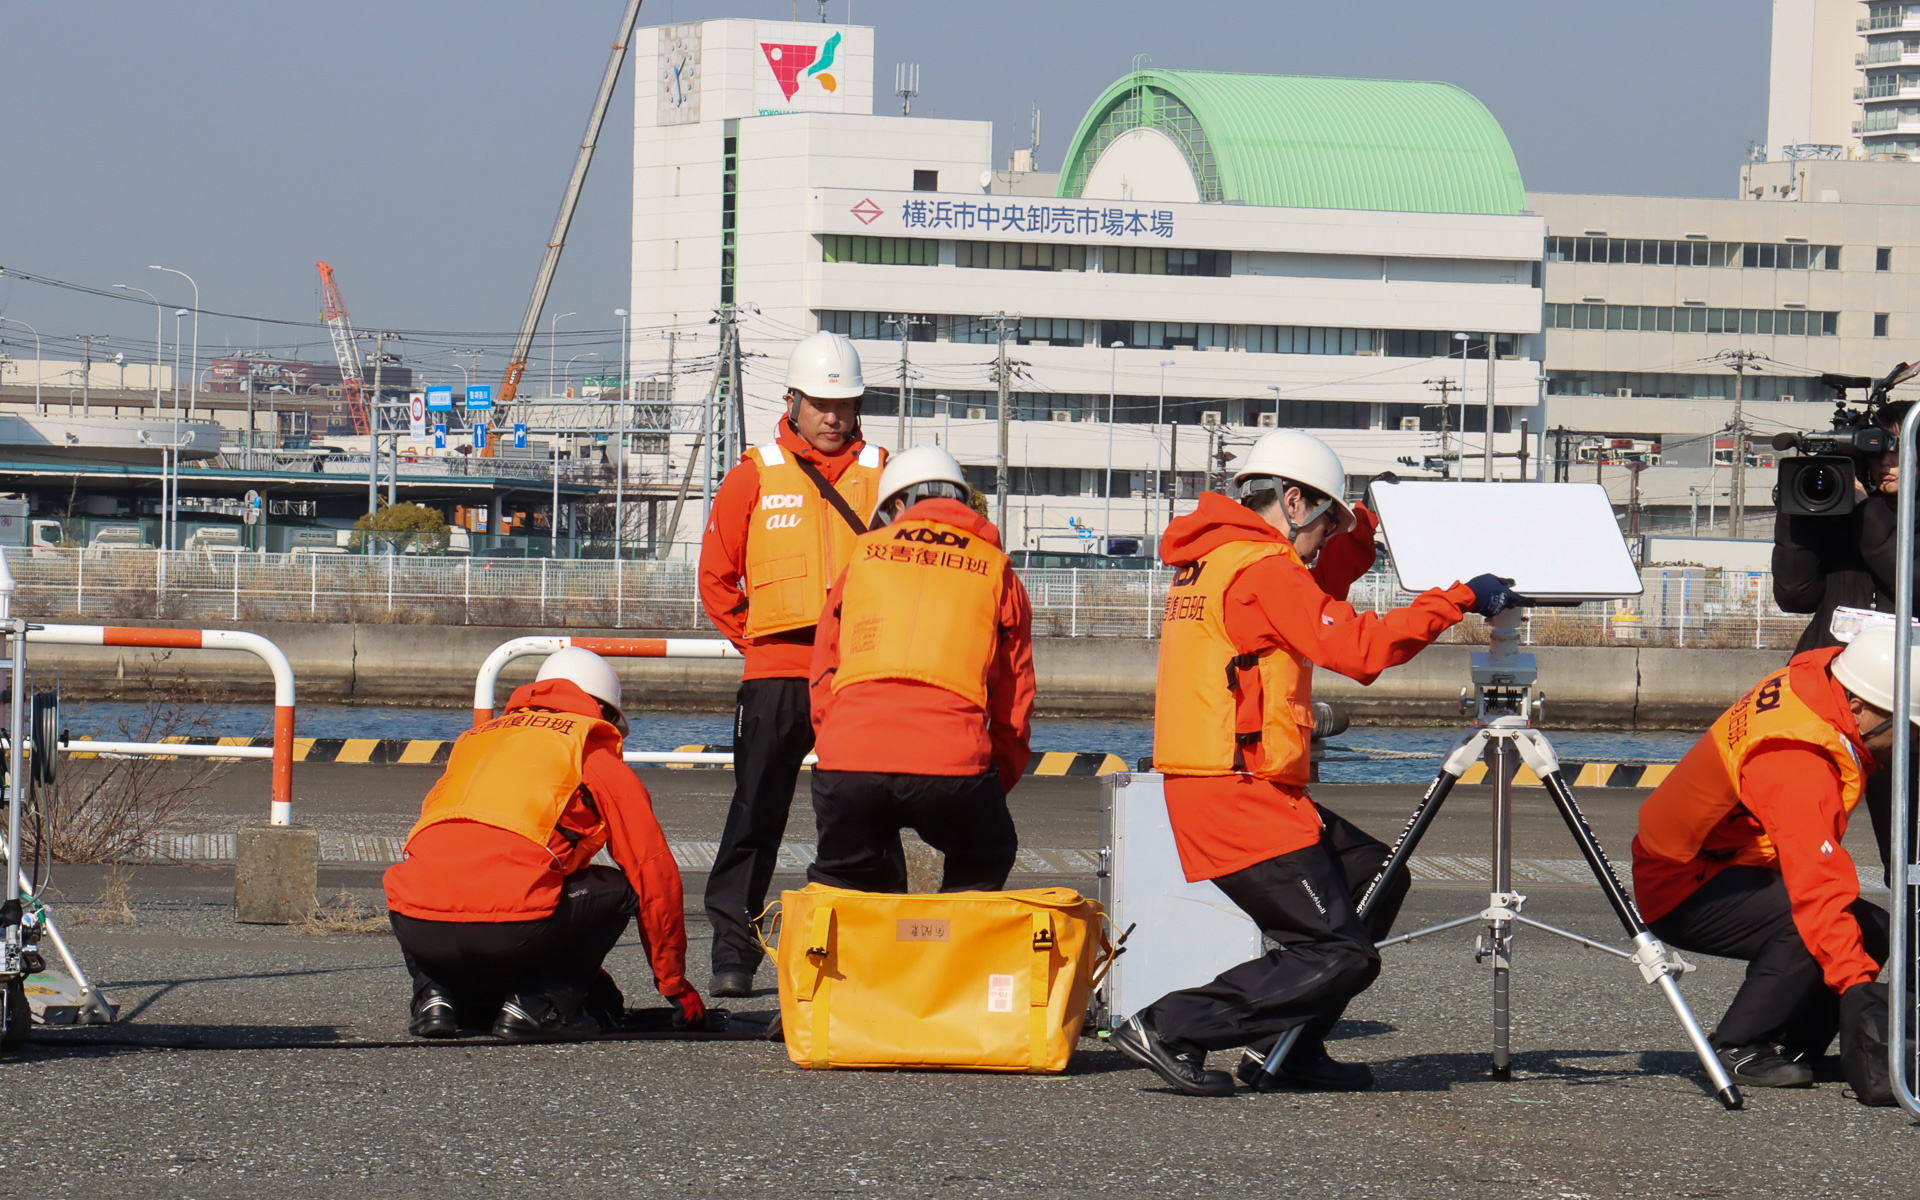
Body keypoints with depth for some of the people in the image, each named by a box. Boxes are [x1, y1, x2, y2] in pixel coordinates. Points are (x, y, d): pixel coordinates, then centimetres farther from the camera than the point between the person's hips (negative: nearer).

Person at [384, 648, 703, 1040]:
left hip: (417, 931, 5)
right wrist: (675, 985, 31)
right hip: (508, 929, -5)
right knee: (618, 888, 19)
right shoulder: (598, 755, 17)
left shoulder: (475, 739, 33)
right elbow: (655, 874, 18)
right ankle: (537, 1005, 4)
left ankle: (438, 993, 14)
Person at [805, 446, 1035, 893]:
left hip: (846, 759, 1)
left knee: (843, 877, 22)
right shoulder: (996, 571, 18)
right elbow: (1014, 707, 18)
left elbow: (821, 688, 23)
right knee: (982, 865, 23)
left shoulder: (863, 556, 22)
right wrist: (995, 787, 28)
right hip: (950, 762, -1)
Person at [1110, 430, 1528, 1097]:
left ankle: (1285, 1046, 16)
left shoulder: (1208, 561, 18)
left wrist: (1369, 522, 29)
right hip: (1241, 796, -10)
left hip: (1205, 788, 10)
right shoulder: (1260, 566, -12)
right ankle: (1168, 1029, -12)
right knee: (1341, 954, -11)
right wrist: (1459, 599, -14)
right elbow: (1360, 648, -21)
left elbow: (1315, 592, 37)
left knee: (1375, 878, 20)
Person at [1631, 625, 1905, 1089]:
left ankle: (1788, 1049, 2)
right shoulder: (1797, 765, -34)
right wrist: (1858, 990, -44)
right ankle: (1736, 1049, -20)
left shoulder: (1821, 672, -7)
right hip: (1682, 893, -10)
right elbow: (1818, 891, -40)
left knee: (1871, 933, -3)